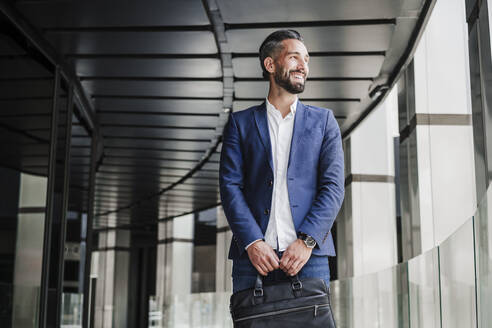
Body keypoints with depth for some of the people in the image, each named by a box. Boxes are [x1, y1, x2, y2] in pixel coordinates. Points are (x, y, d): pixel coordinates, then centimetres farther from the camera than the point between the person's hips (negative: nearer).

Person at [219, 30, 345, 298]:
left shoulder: (323, 121, 15)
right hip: (252, 255, 0)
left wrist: (306, 241, -9)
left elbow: (333, 187, 5)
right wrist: (252, 242, -11)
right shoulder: (241, 123, 13)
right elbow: (230, 185, 3)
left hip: (308, 255, 0)